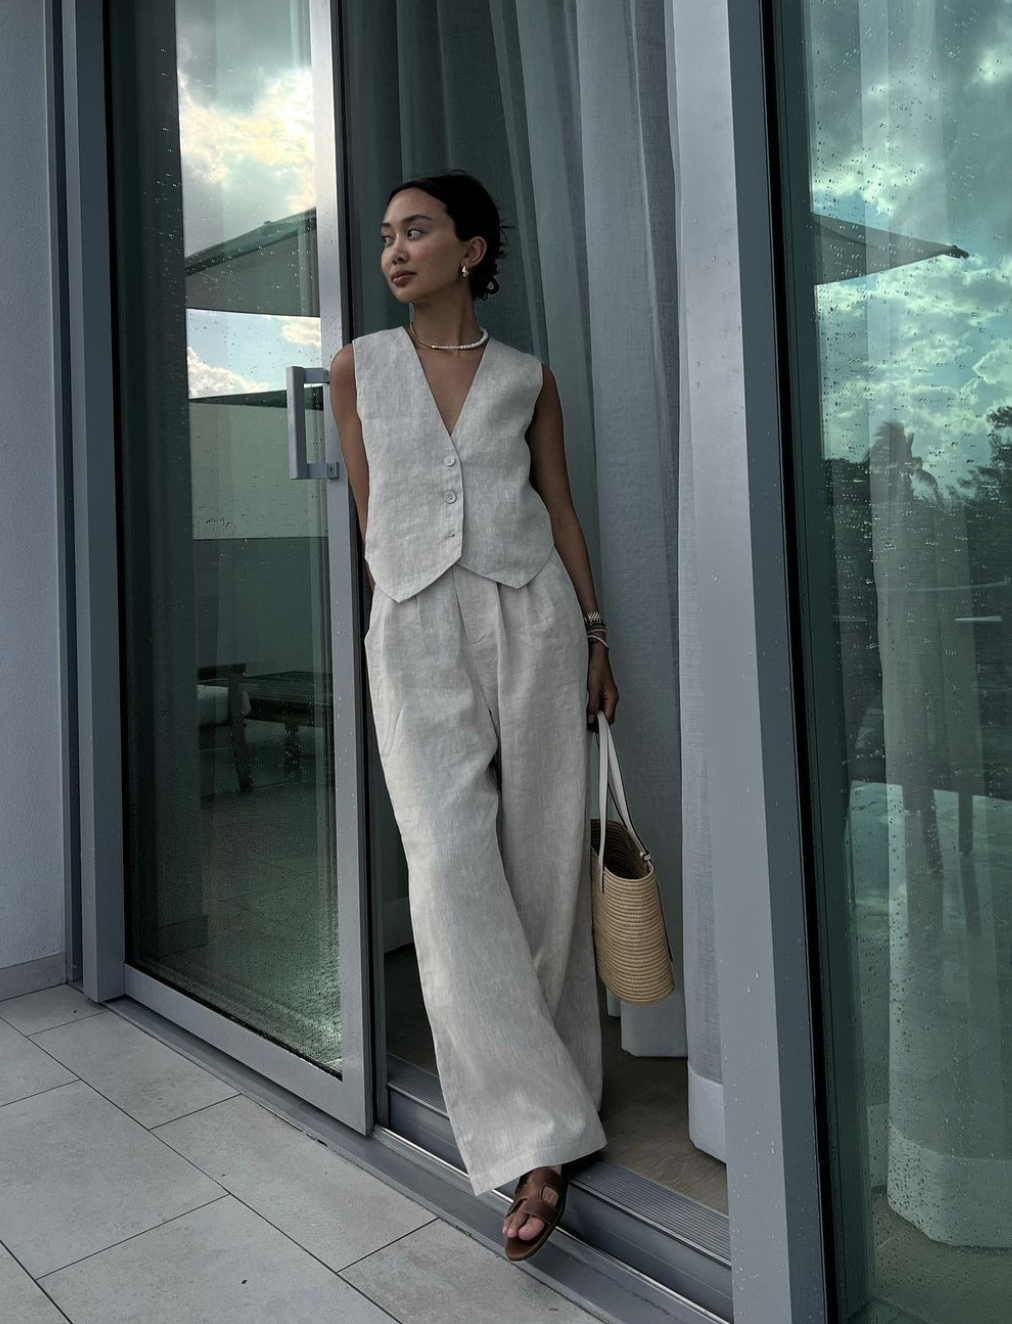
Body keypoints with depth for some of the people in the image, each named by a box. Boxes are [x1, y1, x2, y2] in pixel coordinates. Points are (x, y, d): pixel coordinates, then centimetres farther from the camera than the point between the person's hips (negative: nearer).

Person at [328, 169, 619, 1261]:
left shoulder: (527, 377, 11)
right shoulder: (357, 366, 11)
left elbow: (561, 510, 13)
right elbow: (368, 512, 12)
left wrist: (594, 635, 8)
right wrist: (405, 600, 11)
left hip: (533, 614, 1)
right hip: (415, 627, -1)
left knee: (544, 861, 3)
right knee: (452, 866, -11)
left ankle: (549, 1085, 22)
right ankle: (536, 1140, -4)